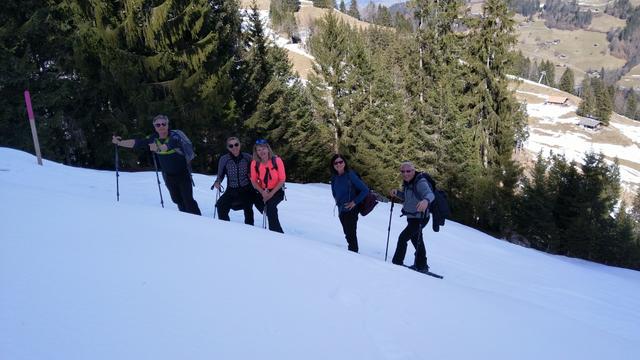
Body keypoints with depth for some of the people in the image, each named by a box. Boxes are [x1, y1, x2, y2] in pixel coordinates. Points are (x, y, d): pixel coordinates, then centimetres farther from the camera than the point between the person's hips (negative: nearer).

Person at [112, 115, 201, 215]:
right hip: (168, 176, 5)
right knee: (177, 200, 11)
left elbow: (170, 145, -43)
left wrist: (159, 148, -62)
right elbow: (136, 143, -13)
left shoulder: (174, 137, -22)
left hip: (183, 173, -5)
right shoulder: (153, 139, -6)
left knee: (188, 200, -9)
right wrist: (119, 142, -26)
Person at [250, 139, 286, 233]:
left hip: (277, 191, -4)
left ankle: (276, 232, -16)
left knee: (270, 205, -27)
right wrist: (262, 192, -18)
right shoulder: (254, 163, -10)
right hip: (262, 191, 4)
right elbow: (254, 181, -2)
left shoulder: (277, 160, -17)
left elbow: (282, 179, -12)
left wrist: (271, 193, -18)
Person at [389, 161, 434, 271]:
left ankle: (397, 262, 0)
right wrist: (396, 193, -4)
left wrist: (426, 200, -63)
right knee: (417, 240, 22)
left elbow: (430, 194, -40)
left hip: (420, 218, -10)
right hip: (411, 217, 10)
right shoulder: (407, 183, 3)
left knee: (403, 237, -11)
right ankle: (421, 265, 38)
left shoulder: (420, 182, -24)